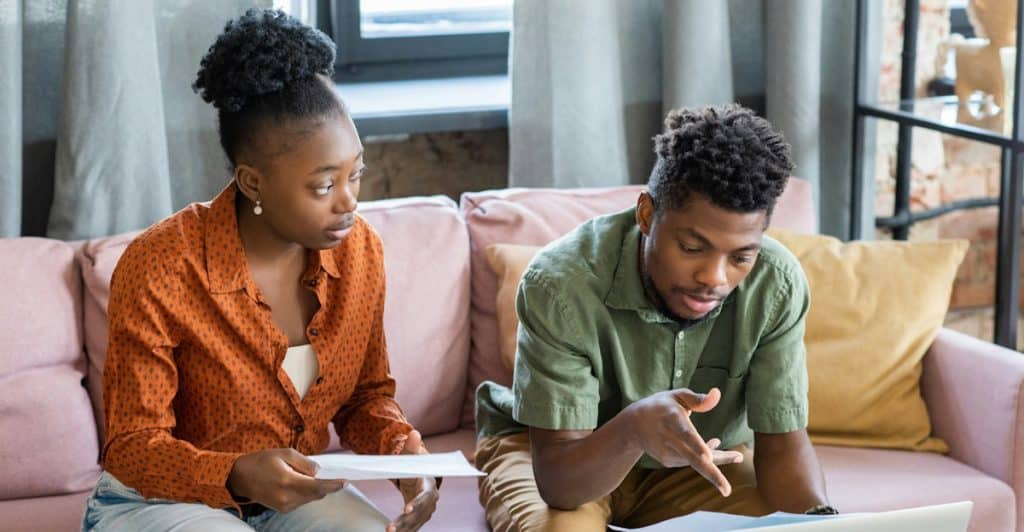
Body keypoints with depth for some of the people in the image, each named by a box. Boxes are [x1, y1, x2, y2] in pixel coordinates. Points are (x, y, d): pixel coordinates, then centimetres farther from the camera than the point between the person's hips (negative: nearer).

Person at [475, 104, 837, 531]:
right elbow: (558, 481, -34)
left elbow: (783, 441, -17)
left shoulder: (777, 286, -23)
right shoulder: (560, 284, -33)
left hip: (699, 462, 3)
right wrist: (634, 426, -55)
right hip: (571, 459, -3)